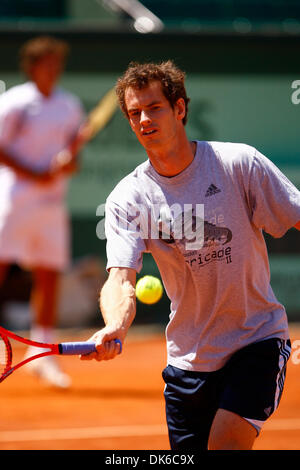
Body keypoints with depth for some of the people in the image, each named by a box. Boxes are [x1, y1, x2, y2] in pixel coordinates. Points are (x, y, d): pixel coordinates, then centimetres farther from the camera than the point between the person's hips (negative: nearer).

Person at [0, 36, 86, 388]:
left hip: (52, 203, 5)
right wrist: (36, 175, -15)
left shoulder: (71, 106, 11)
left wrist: (69, 163, -9)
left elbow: (73, 152, 14)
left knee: (49, 276, 3)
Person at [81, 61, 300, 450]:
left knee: (226, 441, -22)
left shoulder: (239, 163, -8)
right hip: (189, 356, 3)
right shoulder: (127, 199, -4)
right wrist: (114, 329, -38)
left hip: (258, 340, -3)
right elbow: (121, 279, -16)